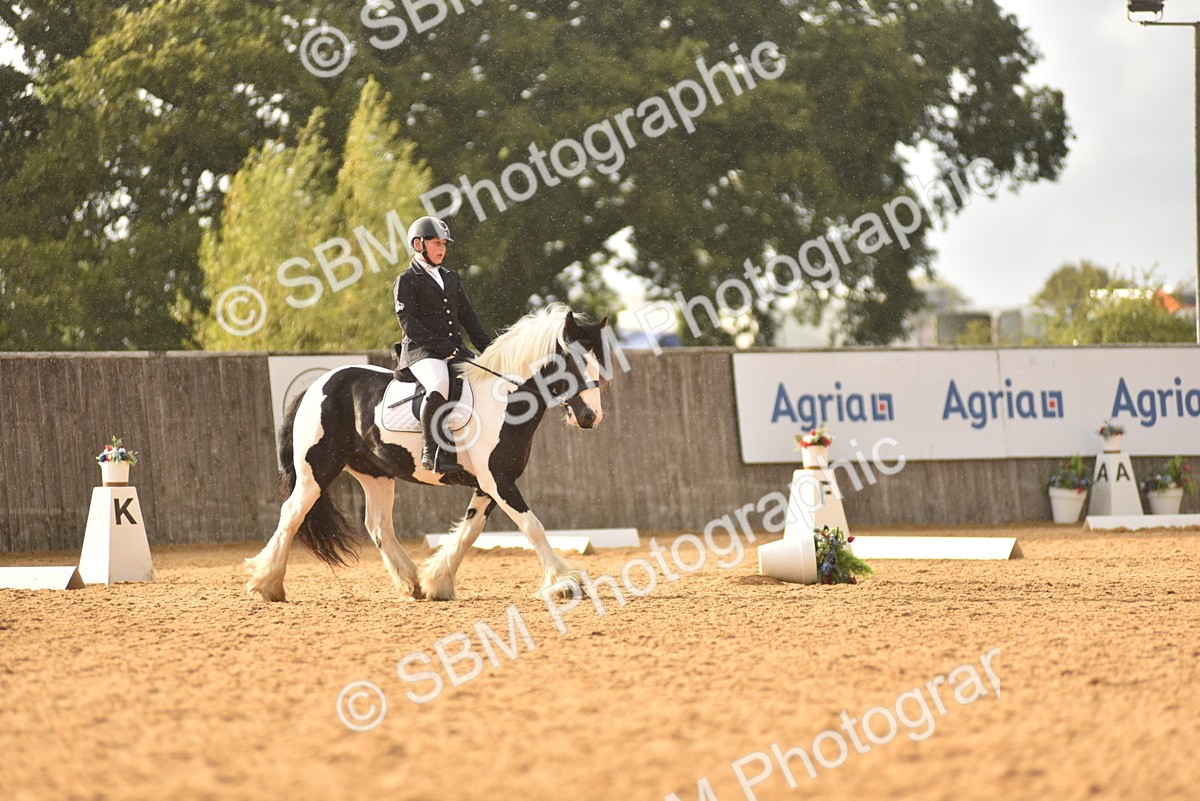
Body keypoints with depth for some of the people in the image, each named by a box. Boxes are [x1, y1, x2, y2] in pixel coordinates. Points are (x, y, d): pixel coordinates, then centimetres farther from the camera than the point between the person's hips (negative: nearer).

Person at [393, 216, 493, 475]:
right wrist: (444, 347, -18)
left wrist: (487, 349, 7)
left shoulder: (451, 278, 22)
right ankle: (431, 453, -32)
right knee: (439, 386, -36)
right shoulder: (406, 281, 0)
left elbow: (467, 316, 21)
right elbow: (410, 324, -10)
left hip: (454, 350, 8)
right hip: (422, 352, -8)